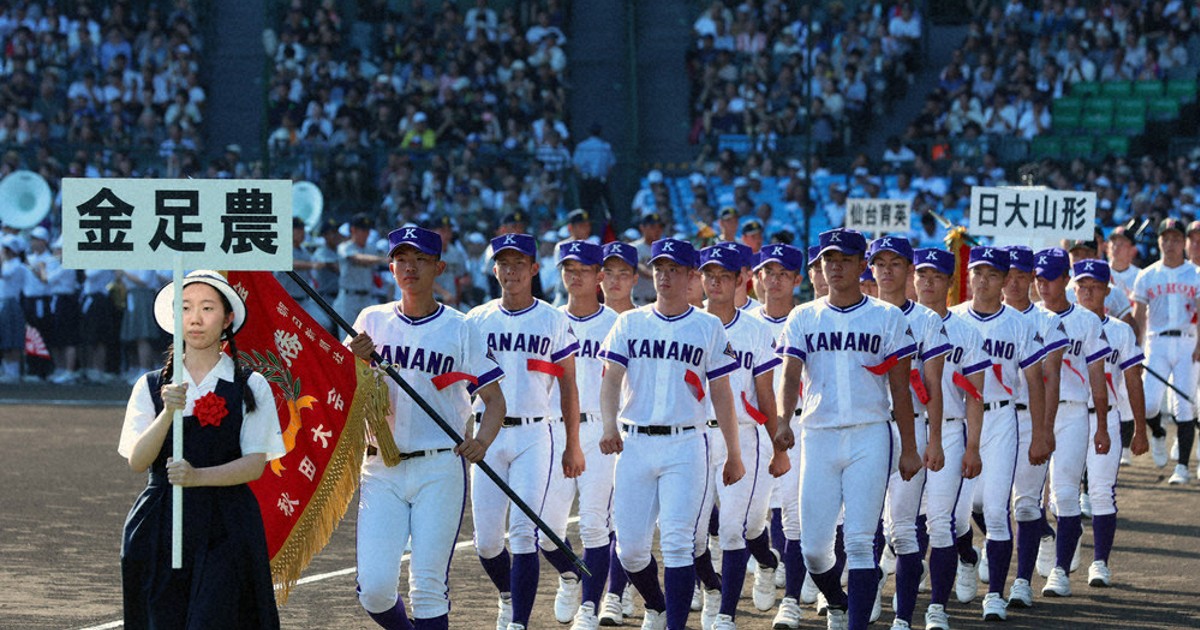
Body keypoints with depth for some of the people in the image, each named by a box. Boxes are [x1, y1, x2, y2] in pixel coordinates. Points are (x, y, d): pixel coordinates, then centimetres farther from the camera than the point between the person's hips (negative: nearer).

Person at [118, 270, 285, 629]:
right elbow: (137, 461, -3)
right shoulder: (150, 386, 8)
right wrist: (168, 412, -19)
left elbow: (256, 464, -5)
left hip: (226, 529, -2)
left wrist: (197, 476, -21)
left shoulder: (251, 387, 4)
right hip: (160, 524, 2)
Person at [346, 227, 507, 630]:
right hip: (381, 469, 2)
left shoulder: (459, 329, 1)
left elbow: (494, 399, 1)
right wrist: (353, 360, -16)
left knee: (428, 588, -7)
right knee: (374, 588, -6)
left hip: (439, 468, -2)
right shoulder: (372, 321, 8)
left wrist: (482, 441, -19)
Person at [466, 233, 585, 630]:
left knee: (523, 533, -12)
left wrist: (573, 445, 2)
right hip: (486, 434, 3)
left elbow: (568, 387, 5)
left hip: (534, 436, -2)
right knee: (486, 540, 4)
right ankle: (508, 596, 32)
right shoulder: (476, 320, 8)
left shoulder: (554, 322, 2)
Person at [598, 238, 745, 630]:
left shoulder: (709, 328, 5)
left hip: (685, 446, -2)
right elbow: (611, 379, -1)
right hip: (634, 444, 2)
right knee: (630, 547, 3)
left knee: (677, 543, -12)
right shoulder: (630, 323, 9)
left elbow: (721, 394, 6)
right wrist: (609, 425, -20)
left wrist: (734, 455, 5)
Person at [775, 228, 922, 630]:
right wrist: (783, 423, -22)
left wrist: (909, 449, 3)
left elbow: (900, 389, 5)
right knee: (814, 548, 4)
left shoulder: (887, 318, 3)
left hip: (869, 436, -2)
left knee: (859, 541, -10)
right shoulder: (803, 318, 7)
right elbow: (790, 376, -3)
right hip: (818, 436, 2)